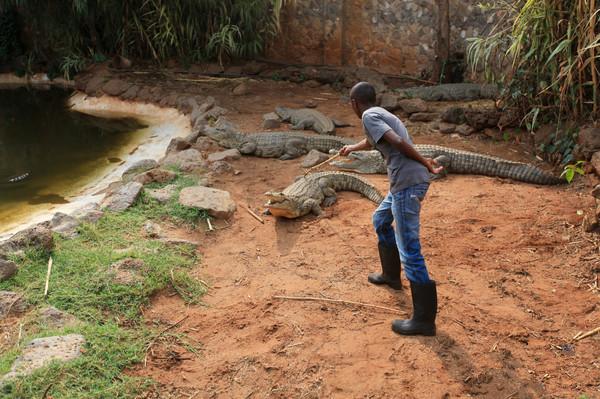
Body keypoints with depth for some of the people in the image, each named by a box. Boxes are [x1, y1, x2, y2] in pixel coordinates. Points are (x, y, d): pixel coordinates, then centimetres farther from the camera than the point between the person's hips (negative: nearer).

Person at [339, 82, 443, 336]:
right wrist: (351, 148, 64)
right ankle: (391, 275, 45)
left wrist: (425, 163, -9)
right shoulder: (380, 114, 23)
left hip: (407, 183, -10)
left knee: (409, 251, -8)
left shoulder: (369, 116, -5)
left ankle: (424, 319, -4)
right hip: (409, 181, 10)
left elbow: (398, 142, -18)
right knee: (380, 220, 32)